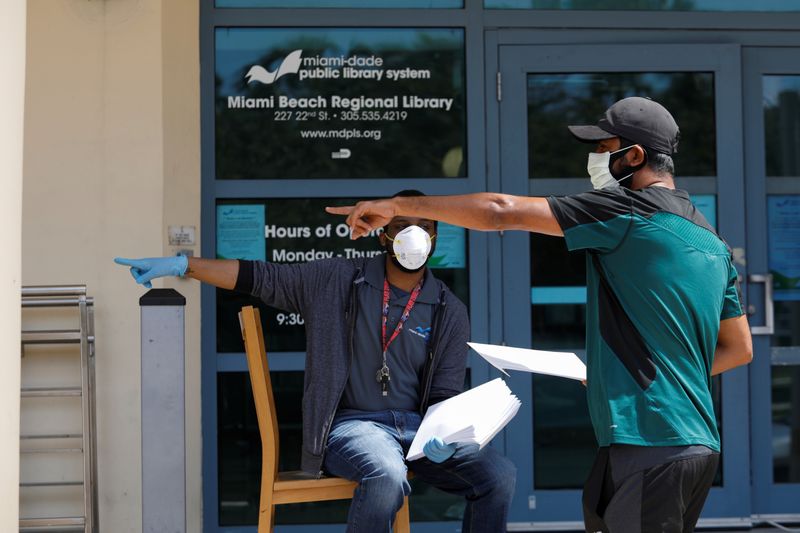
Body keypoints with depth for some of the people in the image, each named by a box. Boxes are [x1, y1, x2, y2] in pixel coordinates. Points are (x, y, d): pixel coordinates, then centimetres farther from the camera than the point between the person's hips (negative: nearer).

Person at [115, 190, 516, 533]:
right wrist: (181, 266, -7)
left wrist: (438, 435, -16)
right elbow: (262, 277, 2)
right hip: (352, 423, -3)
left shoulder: (450, 313, 9)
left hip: (416, 425, 3)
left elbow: (445, 394, 7)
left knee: (499, 474, -23)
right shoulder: (338, 281, 5)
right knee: (388, 477, -38)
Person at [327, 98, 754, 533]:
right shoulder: (713, 243, 17)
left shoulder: (631, 210, -8)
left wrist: (398, 205, -2)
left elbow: (501, 211, -10)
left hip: (649, 445, -9)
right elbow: (739, 349, 22)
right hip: (698, 445, 9)